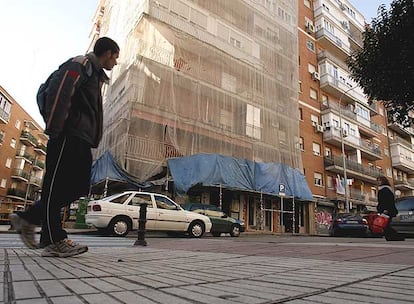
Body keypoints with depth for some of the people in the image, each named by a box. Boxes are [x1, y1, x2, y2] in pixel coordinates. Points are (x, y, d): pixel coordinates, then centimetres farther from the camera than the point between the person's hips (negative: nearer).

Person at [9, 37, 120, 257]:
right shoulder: (81, 64, 1)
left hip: (80, 140, 10)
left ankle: (27, 219, 16)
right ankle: (55, 241, -3)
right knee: (56, 185, -7)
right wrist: (54, 129, -21)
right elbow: (58, 90, -15)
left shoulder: (95, 73, 30)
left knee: (78, 186, 5)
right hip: (69, 135, -10)